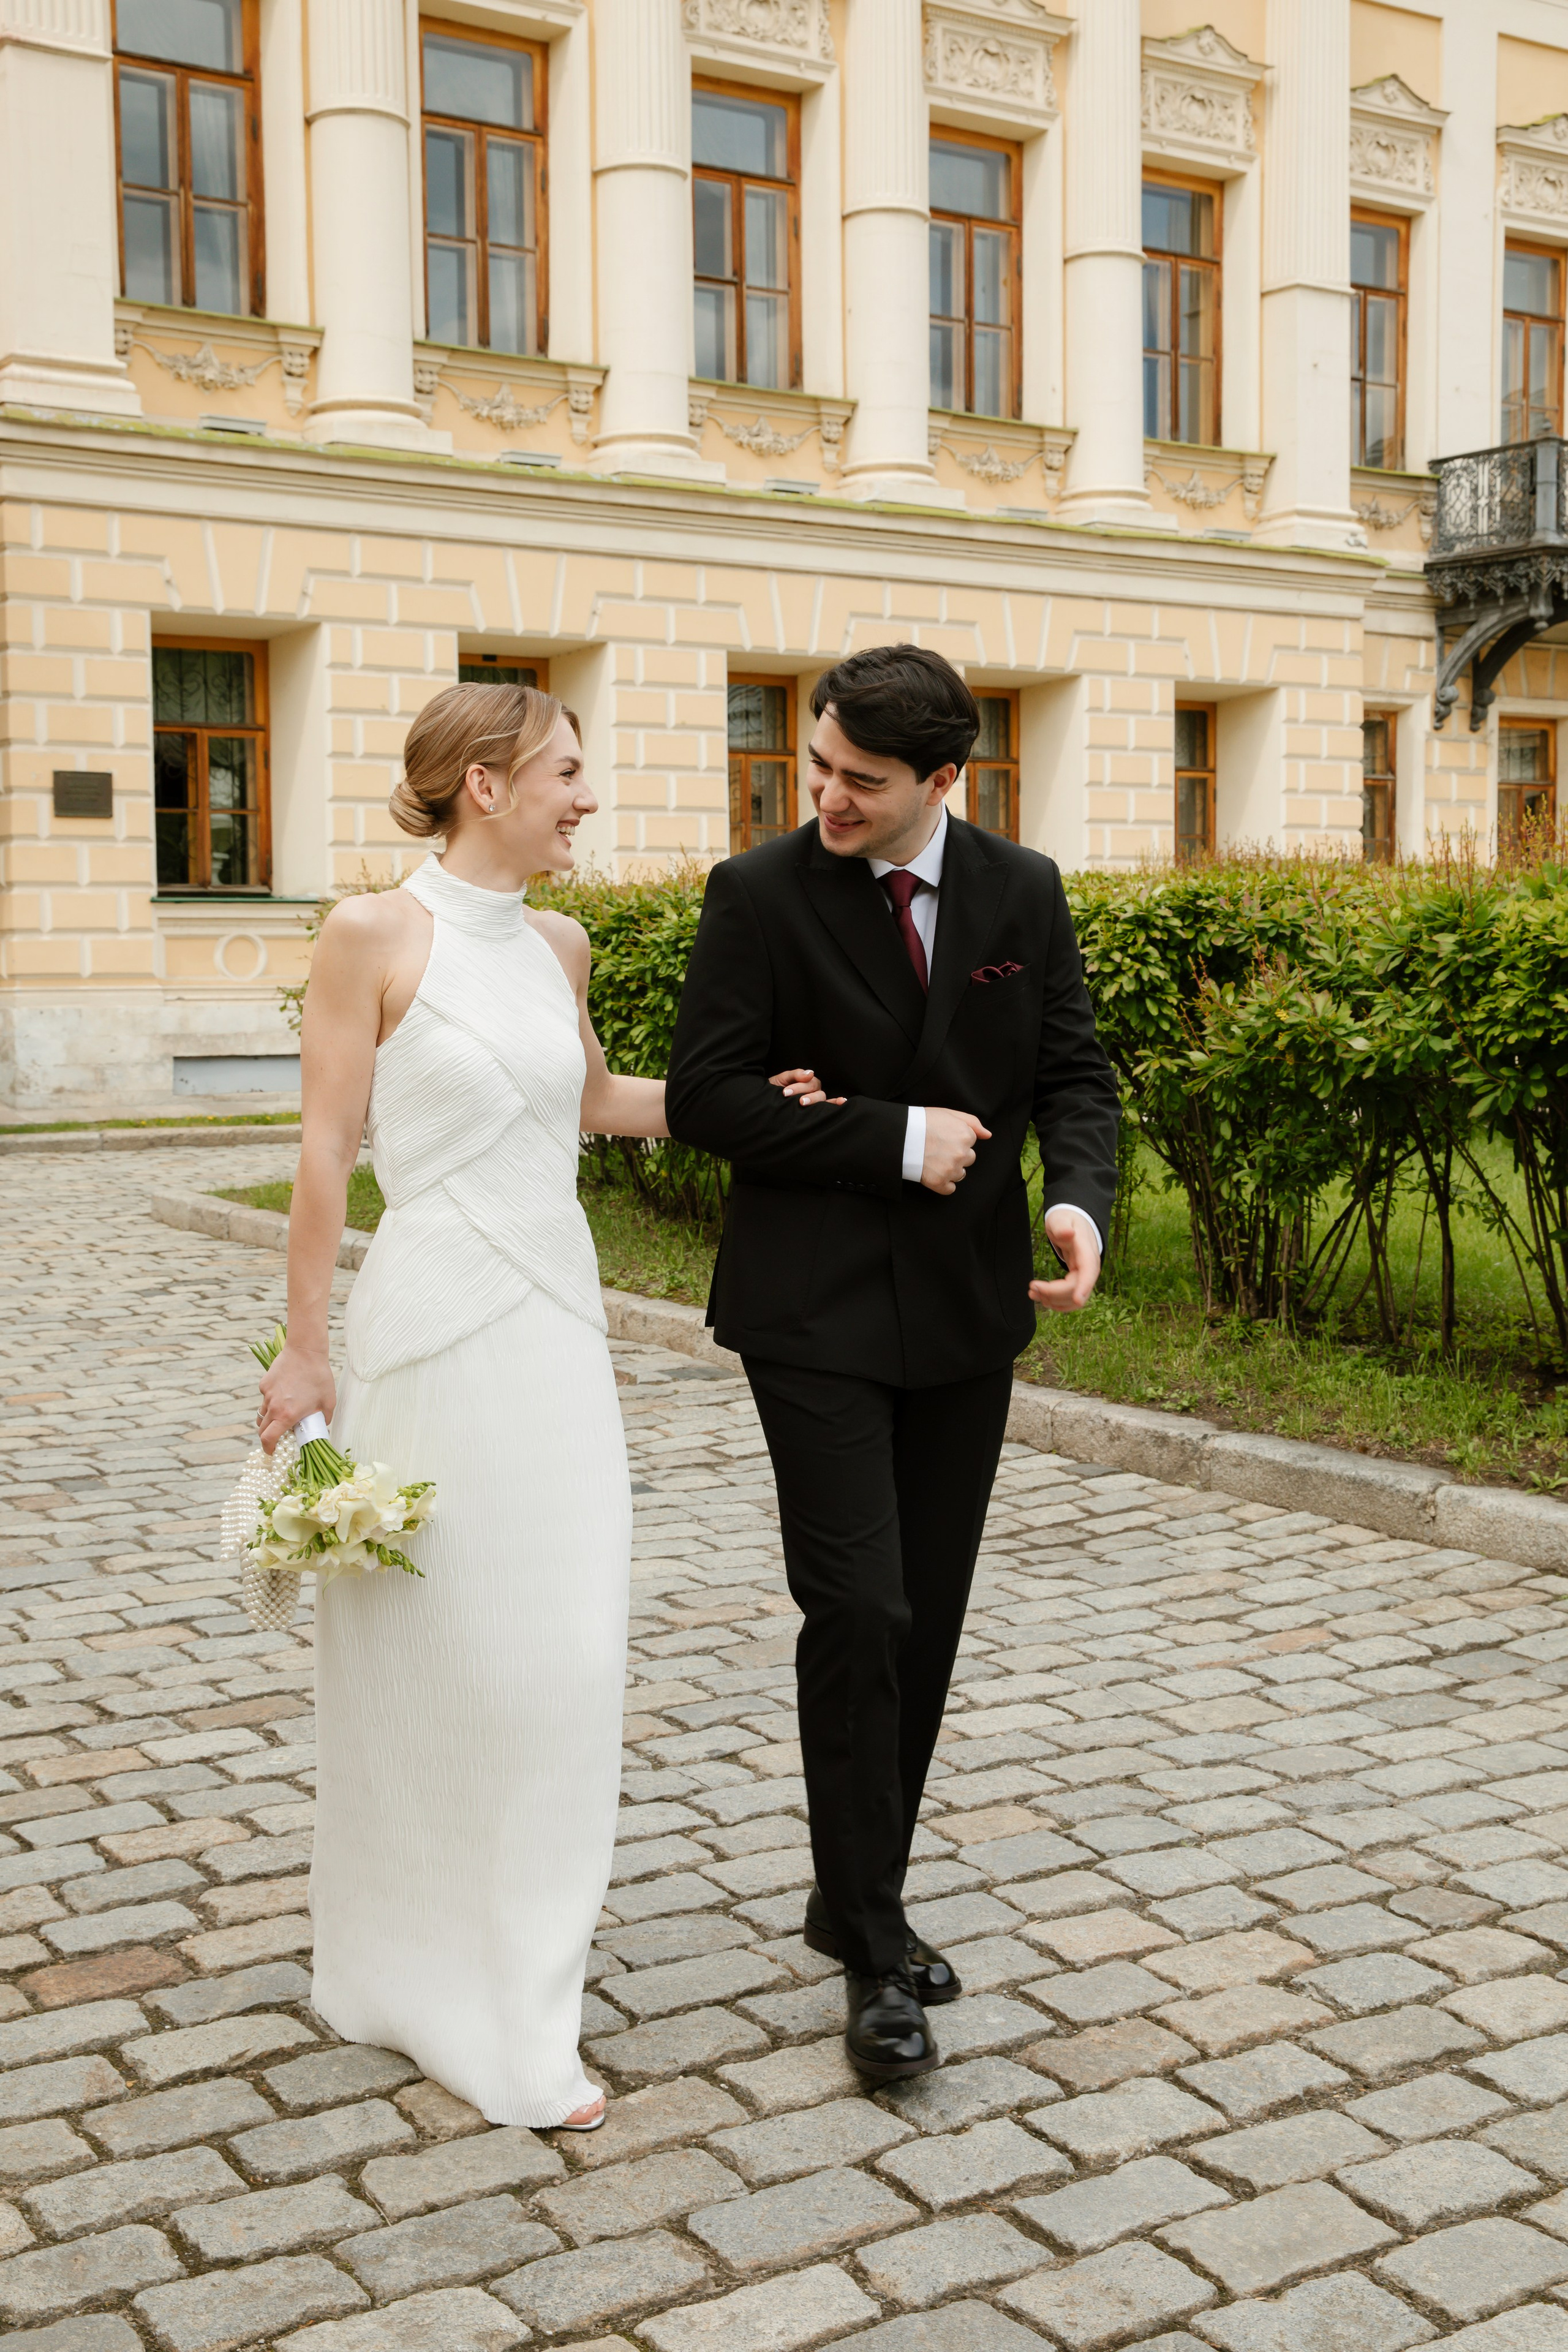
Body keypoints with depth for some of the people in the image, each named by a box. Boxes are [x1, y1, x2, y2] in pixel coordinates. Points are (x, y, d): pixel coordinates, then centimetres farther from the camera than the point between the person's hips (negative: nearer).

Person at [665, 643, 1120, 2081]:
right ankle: (872, 1951, 4)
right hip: (816, 1313, -4)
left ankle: (861, 1903, 27)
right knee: (858, 1613, -9)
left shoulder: (1022, 894, 3)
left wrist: (1080, 1198, -16)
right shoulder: (761, 896, -7)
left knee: (927, 1625, 10)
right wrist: (893, 1141, -15)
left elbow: (1072, 1074, 5)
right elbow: (704, 1097, -10)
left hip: (967, 1311, 4)